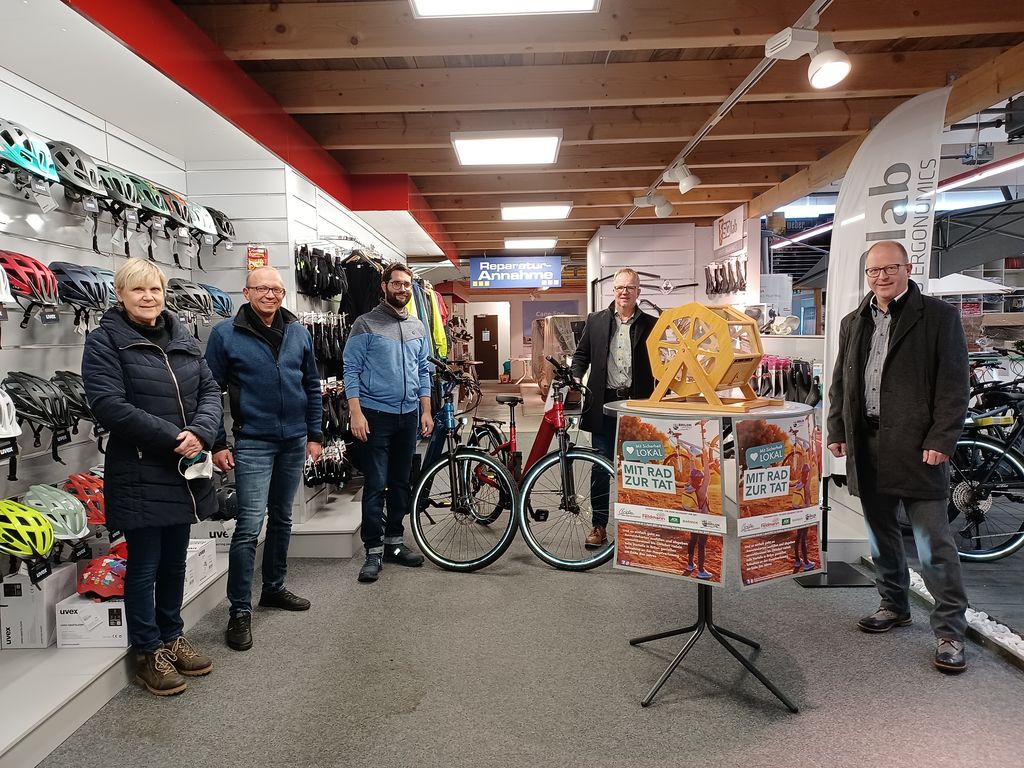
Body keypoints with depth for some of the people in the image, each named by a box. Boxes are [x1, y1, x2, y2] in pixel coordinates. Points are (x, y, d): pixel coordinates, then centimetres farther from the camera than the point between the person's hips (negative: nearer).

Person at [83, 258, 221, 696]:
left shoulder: (183, 338, 11)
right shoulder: (104, 342, -7)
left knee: (175, 562, 17)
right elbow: (110, 406, -18)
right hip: (138, 475, -5)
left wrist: (200, 432, -12)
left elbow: (210, 390, 7)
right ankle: (148, 653, 23)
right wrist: (172, 437, -21)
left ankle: (171, 639, 34)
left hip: (185, 471, 6)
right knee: (144, 565, 6)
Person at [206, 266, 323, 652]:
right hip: (253, 443, -4)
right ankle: (239, 610, 5)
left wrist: (315, 435, 7)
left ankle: (274, 588, 32)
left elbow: (312, 386, 11)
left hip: (294, 442, 5)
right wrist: (218, 444, -6)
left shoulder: (298, 333, 6)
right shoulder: (226, 334, -5)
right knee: (250, 525, -7)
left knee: (282, 519, 16)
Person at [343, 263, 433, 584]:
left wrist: (426, 411, 9)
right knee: (375, 485, -3)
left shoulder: (417, 327, 11)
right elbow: (351, 371, -7)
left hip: (408, 416, 5)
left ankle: (393, 541, 25)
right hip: (375, 416, -5)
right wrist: (356, 413, -14)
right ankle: (373, 551, 7)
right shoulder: (365, 324, -5)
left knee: (401, 483, 12)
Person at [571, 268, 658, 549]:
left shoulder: (651, 324, 4)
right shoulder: (595, 321, 8)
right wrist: (576, 379, -4)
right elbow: (581, 354, 13)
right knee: (602, 467, 3)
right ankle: (599, 526, 12)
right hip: (604, 403, 1)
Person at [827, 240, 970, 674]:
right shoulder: (853, 323, 15)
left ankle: (950, 630, 10)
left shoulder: (939, 317, -1)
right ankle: (894, 606, 32)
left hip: (917, 447, -5)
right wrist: (837, 432, 10)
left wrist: (941, 440, -13)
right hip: (867, 447, 5)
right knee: (881, 536, 16)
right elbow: (841, 382, 17)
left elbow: (954, 384, -6)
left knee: (933, 545, -2)